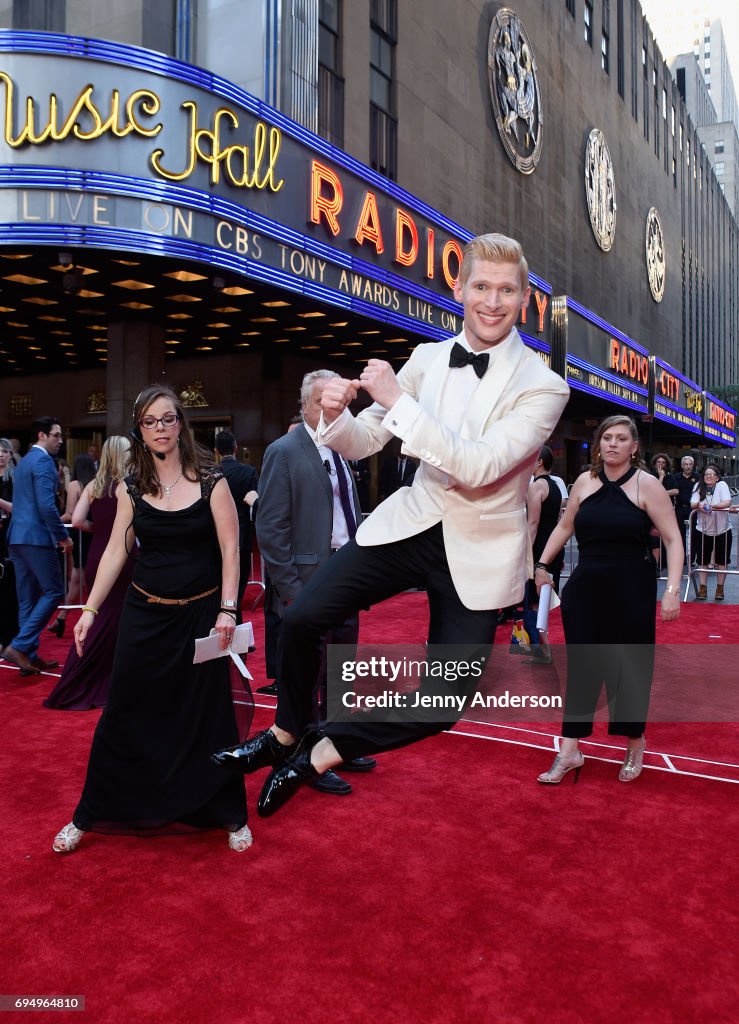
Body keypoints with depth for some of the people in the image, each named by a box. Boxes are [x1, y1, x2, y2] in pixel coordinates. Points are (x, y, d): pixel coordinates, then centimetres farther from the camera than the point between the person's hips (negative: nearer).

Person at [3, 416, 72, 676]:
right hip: (36, 537, -10)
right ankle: (19, 646, -7)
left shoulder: (23, 461, 20)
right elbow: (46, 505, -20)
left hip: (17, 537, 10)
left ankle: (30, 656, 15)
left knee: (27, 599, 11)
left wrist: (55, 533, 24)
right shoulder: (43, 461, -10)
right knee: (54, 592, -2)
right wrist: (63, 535, -11)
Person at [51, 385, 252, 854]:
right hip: (145, 613, 2)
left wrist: (228, 610, -16)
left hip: (200, 613, -2)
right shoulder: (131, 488, 1)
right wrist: (90, 610, 0)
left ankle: (230, 816, 25)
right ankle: (90, 815, 27)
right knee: (126, 715, 9)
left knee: (208, 717, 7)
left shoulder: (210, 481, -6)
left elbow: (230, 550, -8)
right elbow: (115, 552, 4)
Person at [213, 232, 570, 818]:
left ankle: (319, 754, 20)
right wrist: (336, 415, -20)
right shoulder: (428, 359, -1)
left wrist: (398, 401, -28)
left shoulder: (543, 388, -13)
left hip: (478, 551, -2)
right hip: (412, 522, 3)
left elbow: (479, 468, -27)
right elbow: (364, 443, 4)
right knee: (303, 617, -8)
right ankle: (286, 734, 20)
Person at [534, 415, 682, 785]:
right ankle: (570, 751, 15)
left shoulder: (647, 485, -8)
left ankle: (635, 745, 30)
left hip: (632, 591, -3)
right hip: (586, 588, 4)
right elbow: (565, 526, 17)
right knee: (581, 666, 7)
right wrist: (543, 565, 14)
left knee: (631, 667, 9)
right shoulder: (584, 482, 4)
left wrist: (672, 590, -18)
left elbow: (673, 539, -10)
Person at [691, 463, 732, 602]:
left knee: (721, 561, 8)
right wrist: (699, 504, -30)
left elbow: (727, 503, -21)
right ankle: (702, 588, 13)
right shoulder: (699, 486, -2)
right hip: (703, 530, 2)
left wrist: (712, 506, -35)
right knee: (702, 561, 5)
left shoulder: (722, 485, -9)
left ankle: (720, 588, 20)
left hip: (722, 530, -1)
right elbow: (692, 504, -8)